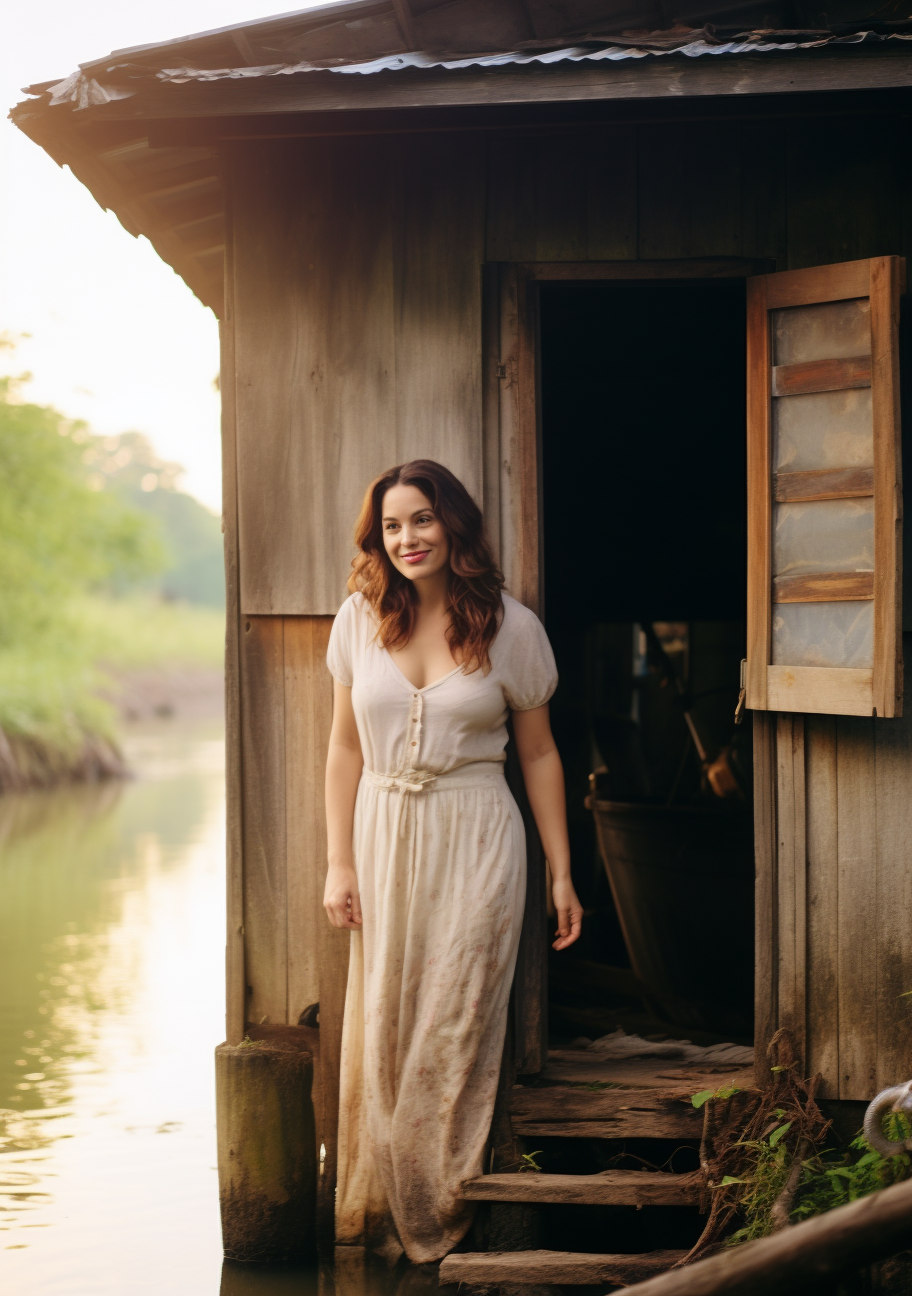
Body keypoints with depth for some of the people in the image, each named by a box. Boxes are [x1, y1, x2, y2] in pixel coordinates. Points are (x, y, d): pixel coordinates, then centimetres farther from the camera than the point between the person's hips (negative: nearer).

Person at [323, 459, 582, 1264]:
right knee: (381, 1029, 6)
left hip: (475, 843, -2)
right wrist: (340, 864, 2)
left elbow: (538, 753, 4)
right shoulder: (360, 619, 2)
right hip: (384, 837, 2)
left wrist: (562, 875, 3)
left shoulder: (509, 627, -3)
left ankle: (441, 1216, 13)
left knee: (454, 1029, 0)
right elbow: (345, 747, 7)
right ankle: (381, 1211, 19)